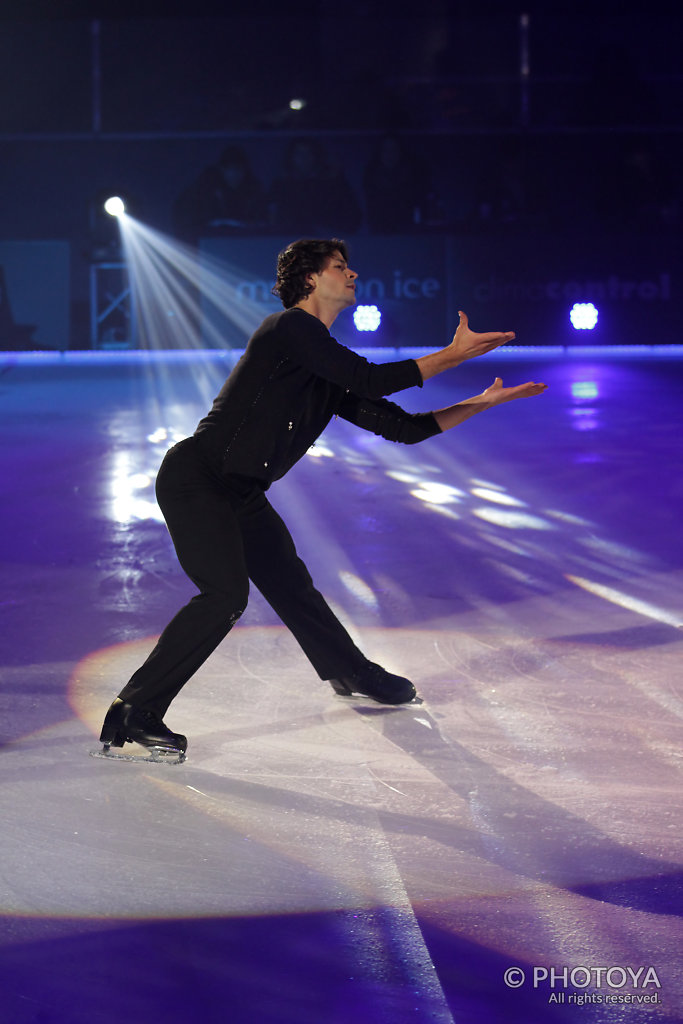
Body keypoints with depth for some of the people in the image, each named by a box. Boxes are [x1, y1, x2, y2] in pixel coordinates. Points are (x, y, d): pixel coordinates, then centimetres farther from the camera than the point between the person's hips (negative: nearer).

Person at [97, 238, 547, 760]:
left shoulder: (330, 373, 13)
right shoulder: (290, 328, -13)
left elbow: (402, 427, 14)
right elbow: (370, 381, -22)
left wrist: (484, 402, 11)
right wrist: (453, 355, -17)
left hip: (241, 494, 9)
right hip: (196, 478, -9)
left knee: (291, 584, 21)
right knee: (225, 595, -22)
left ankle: (353, 675, 44)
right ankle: (133, 715, -18)